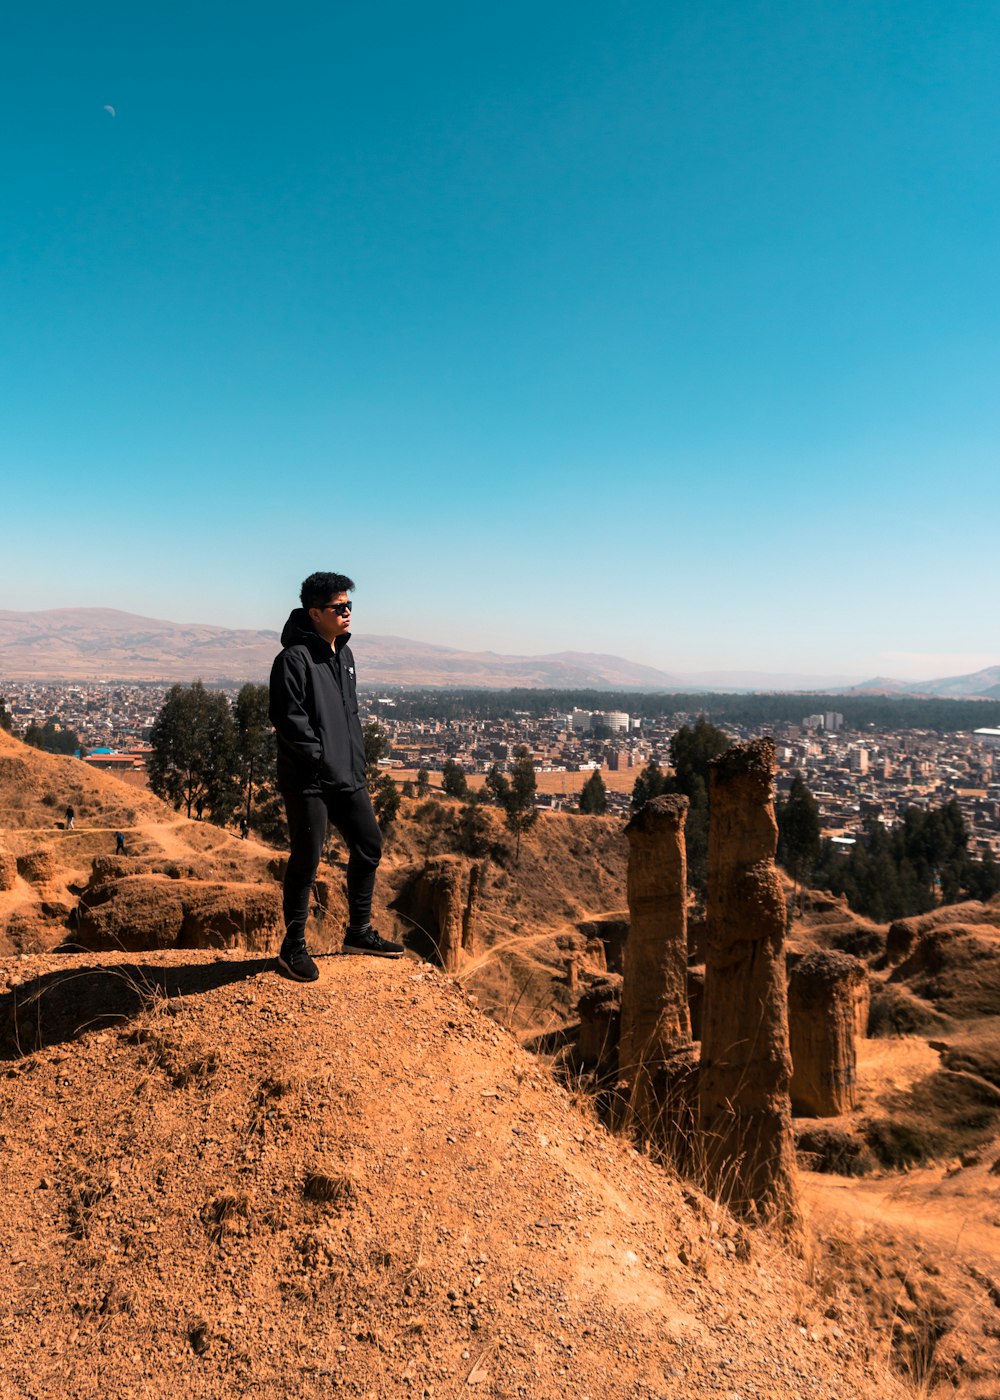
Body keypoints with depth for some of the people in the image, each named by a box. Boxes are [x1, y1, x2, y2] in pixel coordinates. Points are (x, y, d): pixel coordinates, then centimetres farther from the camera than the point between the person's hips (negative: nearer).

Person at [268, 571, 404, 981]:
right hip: (308, 781, -9)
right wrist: (321, 756, -18)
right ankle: (294, 946, 18)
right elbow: (287, 717, -20)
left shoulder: (344, 653, 13)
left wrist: (356, 757, 12)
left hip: (348, 777, 9)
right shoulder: (294, 658, -14)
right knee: (306, 861, 0)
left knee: (369, 847, 14)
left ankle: (359, 932, 30)